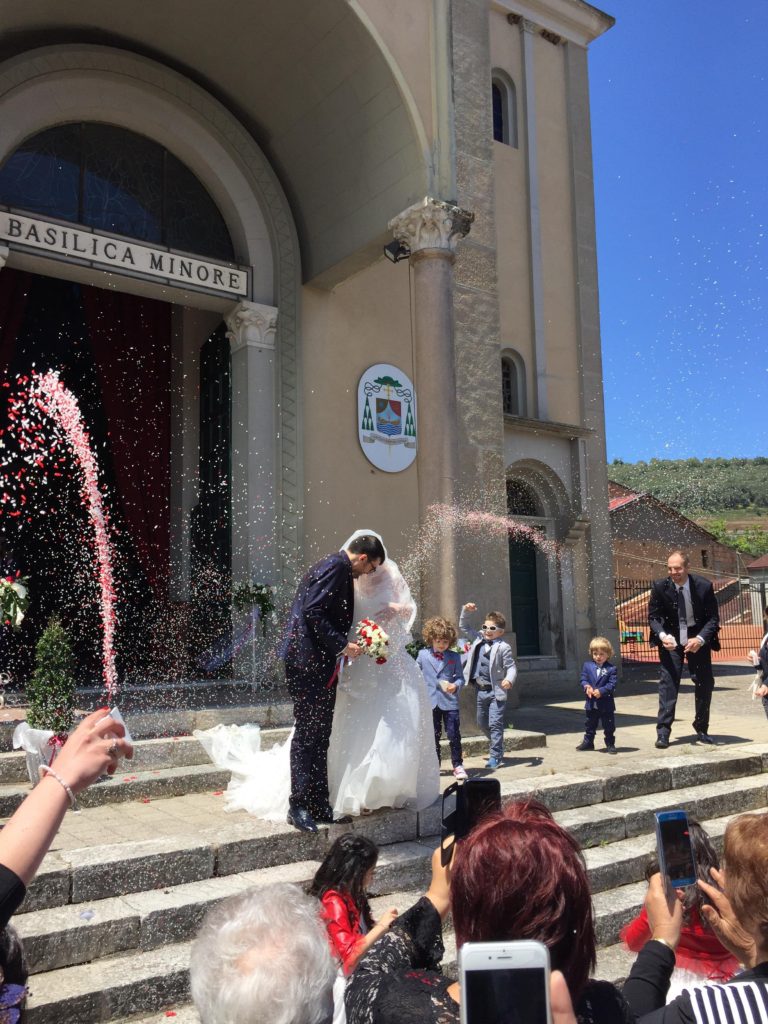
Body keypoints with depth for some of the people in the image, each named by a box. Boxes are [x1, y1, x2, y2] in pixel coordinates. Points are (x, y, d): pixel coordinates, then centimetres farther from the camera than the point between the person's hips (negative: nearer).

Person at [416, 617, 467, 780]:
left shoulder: (454, 657, 1)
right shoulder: (423, 655, 3)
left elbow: (460, 676, 2)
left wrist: (455, 685, -18)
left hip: (450, 701, -1)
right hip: (430, 702, 1)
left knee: (454, 735, -3)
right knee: (433, 736, 11)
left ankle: (458, 765, 7)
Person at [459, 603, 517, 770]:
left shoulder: (503, 647, -11)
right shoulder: (479, 638, 7)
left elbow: (511, 667, -13)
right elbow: (463, 626, 17)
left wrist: (509, 679, -32)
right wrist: (466, 611, 2)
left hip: (496, 691, -7)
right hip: (481, 690, 7)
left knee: (495, 724, -6)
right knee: (482, 722, 18)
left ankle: (495, 757, 1)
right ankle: (498, 747, 38)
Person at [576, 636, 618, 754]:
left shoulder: (611, 669, -8)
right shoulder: (587, 666, 2)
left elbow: (612, 684, -14)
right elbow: (583, 679, 1)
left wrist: (601, 691, -26)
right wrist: (586, 686, -21)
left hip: (606, 703, -3)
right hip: (591, 703, 3)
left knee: (609, 726, 6)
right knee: (590, 725, 17)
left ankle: (610, 744, 19)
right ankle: (588, 742, 31)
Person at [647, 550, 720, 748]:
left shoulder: (704, 586, -16)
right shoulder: (660, 587, -15)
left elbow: (713, 618, -10)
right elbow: (653, 616, -7)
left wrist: (700, 639, -26)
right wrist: (662, 635, -27)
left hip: (697, 638, 1)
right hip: (671, 639, -1)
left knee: (705, 683, 7)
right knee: (668, 682, -11)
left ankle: (702, 729, 24)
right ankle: (663, 732, -11)